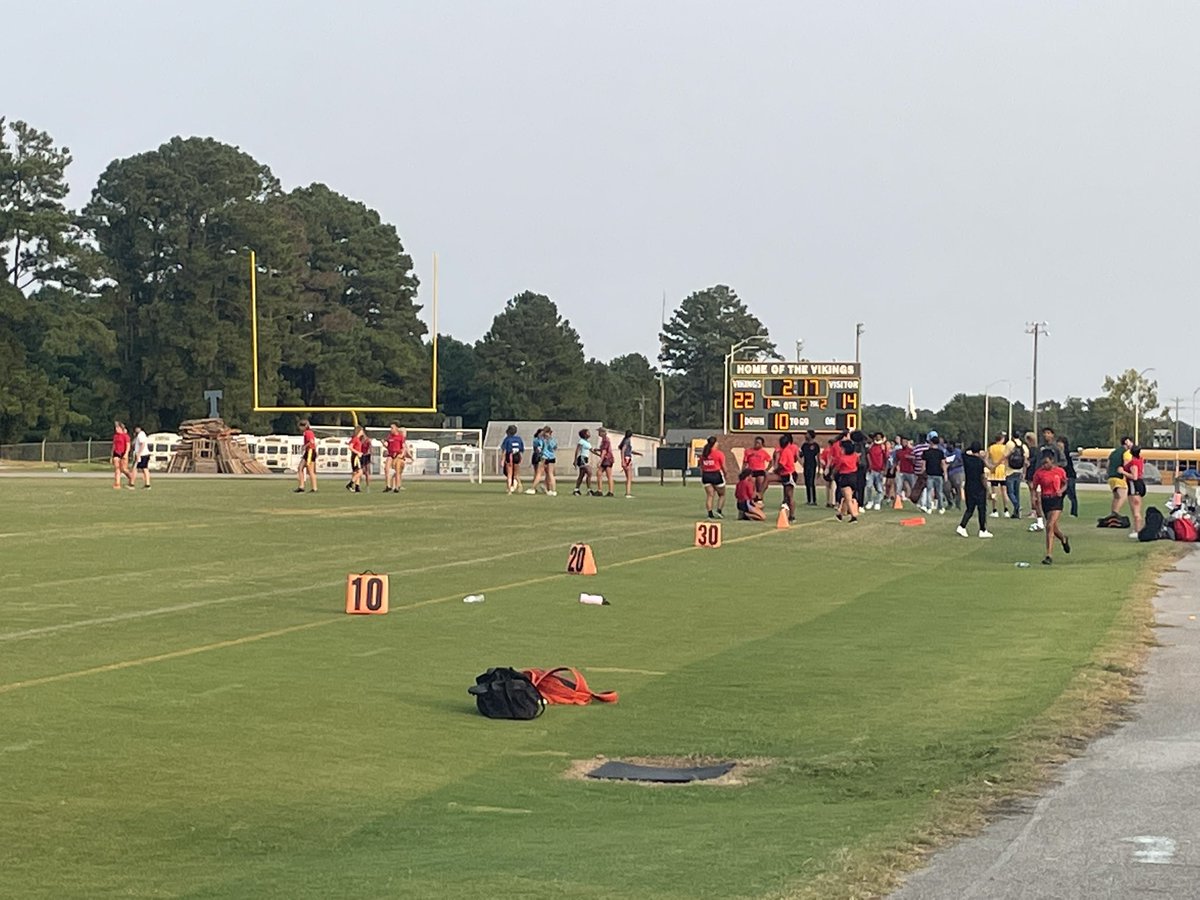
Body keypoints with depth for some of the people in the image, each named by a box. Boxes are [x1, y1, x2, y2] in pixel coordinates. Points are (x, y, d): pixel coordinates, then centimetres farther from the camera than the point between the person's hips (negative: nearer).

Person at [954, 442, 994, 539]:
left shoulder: (966, 458, -2)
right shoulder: (980, 462, -15)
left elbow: (967, 452, 24)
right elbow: (983, 477, -15)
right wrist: (987, 489, -7)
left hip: (968, 488, 5)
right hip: (979, 489, -5)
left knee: (970, 509, 11)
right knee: (982, 510, 6)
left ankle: (961, 527, -4)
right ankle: (983, 530, 11)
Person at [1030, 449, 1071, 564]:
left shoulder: (1060, 471, -2)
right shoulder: (1039, 472, -2)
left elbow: (1065, 484, 14)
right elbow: (1034, 487, 3)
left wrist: (1061, 491, -7)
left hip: (1056, 500, -3)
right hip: (1045, 500, 3)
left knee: (1050, 526, -17)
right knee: (1054, 528, 14)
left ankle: (1049, 555, -15)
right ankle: (1064, 539, 51)